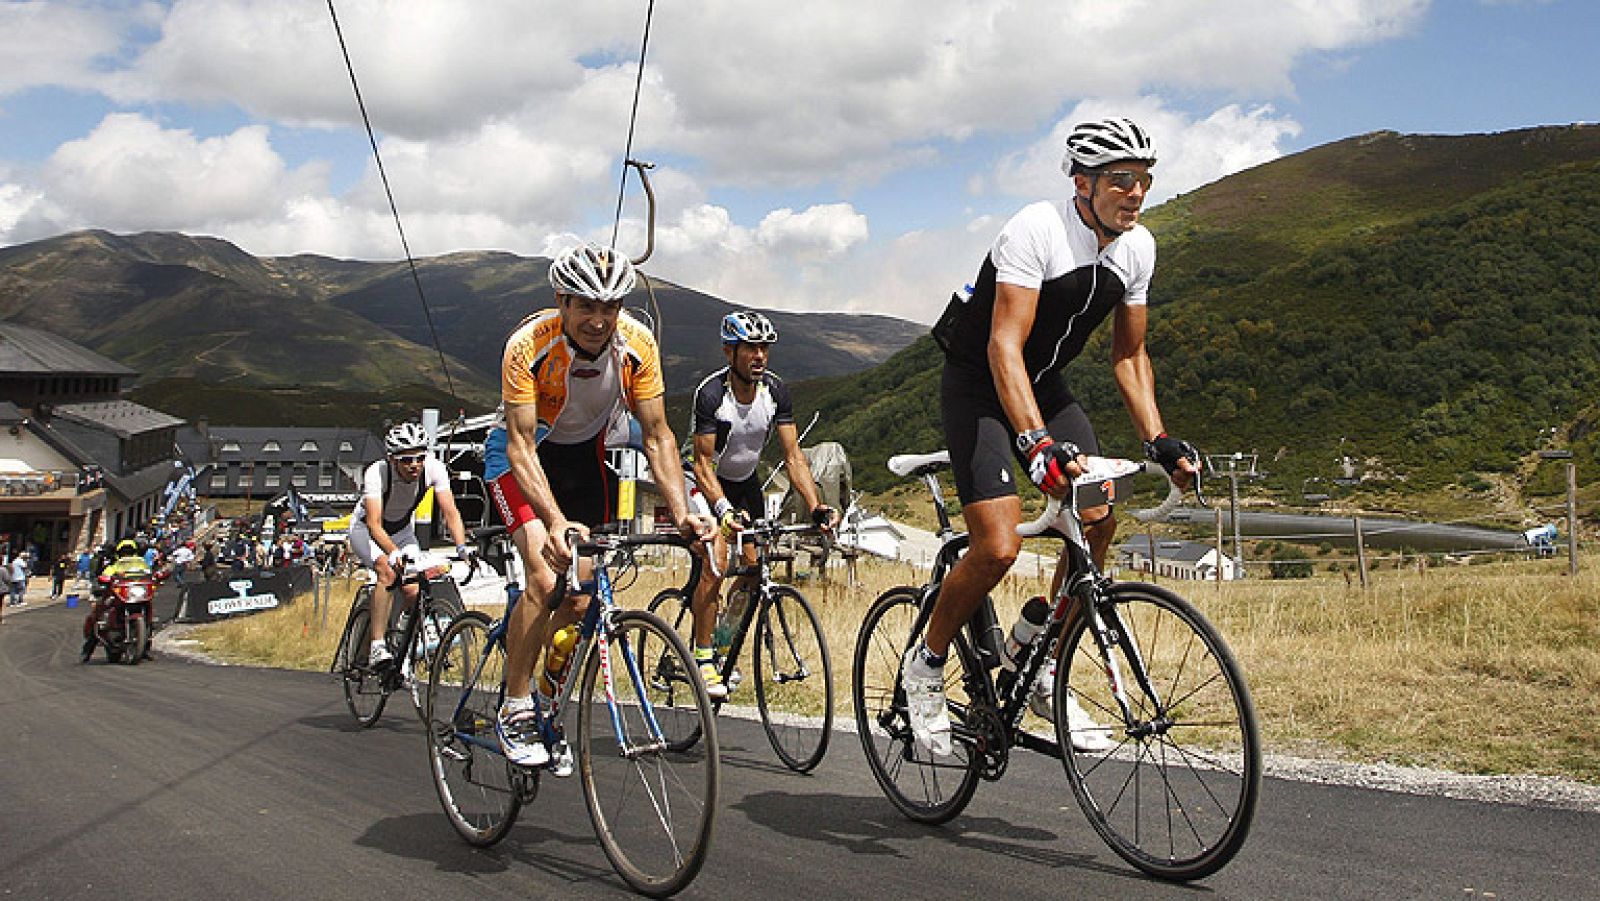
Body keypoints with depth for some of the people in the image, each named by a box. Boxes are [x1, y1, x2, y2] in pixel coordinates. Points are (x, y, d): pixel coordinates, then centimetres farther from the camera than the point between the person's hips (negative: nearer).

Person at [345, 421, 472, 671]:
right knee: (389, 572, -30)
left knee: (414, 590, -13)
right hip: (365, 530, -3)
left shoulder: (434, 468, -26)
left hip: (403, 530, 4)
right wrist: (394, 553, -59)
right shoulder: (376, 473, -34)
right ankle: (377, 647, -28)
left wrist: (462, 547, -45)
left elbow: (450, 512, -29)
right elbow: (374, 524, -42)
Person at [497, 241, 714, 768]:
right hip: (527, 453, -3)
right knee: (545, 580, -21)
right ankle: (515, 714, -7)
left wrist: (682, 513, -31)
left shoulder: (637, 345, -23)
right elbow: (521, 446, -35)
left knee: (582, 593, -3)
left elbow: (657, 436, -18)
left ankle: (549, 707, 18)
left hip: (589, 454, 3)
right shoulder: (529, 345, -32)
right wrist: (555, 522, -49)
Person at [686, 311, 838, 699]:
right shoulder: (711, 393, -27)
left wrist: (816, 507, -26)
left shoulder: (775, 390, -15)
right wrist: (724, 510, -42)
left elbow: (793, 456, -14)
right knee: (715, 565, -19)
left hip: (747, 482, 5)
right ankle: (703, 659, -8)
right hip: (710, 483, -5)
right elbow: (703, 464, -27)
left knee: (753, 567, -1)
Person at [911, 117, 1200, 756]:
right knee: (998, 547, -20)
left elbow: (1129, 357, 5)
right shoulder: (1036, 231, -25)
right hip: (979, 387, -7)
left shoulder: (1138, 248, -3)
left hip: (1046, 386, 7)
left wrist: (1159, 442, -6)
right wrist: (1037, 444, -44)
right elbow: (1004, 347, -33)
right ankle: (927, 664, 6)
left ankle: (1041, 673, 8)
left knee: (1099, 521, -9)